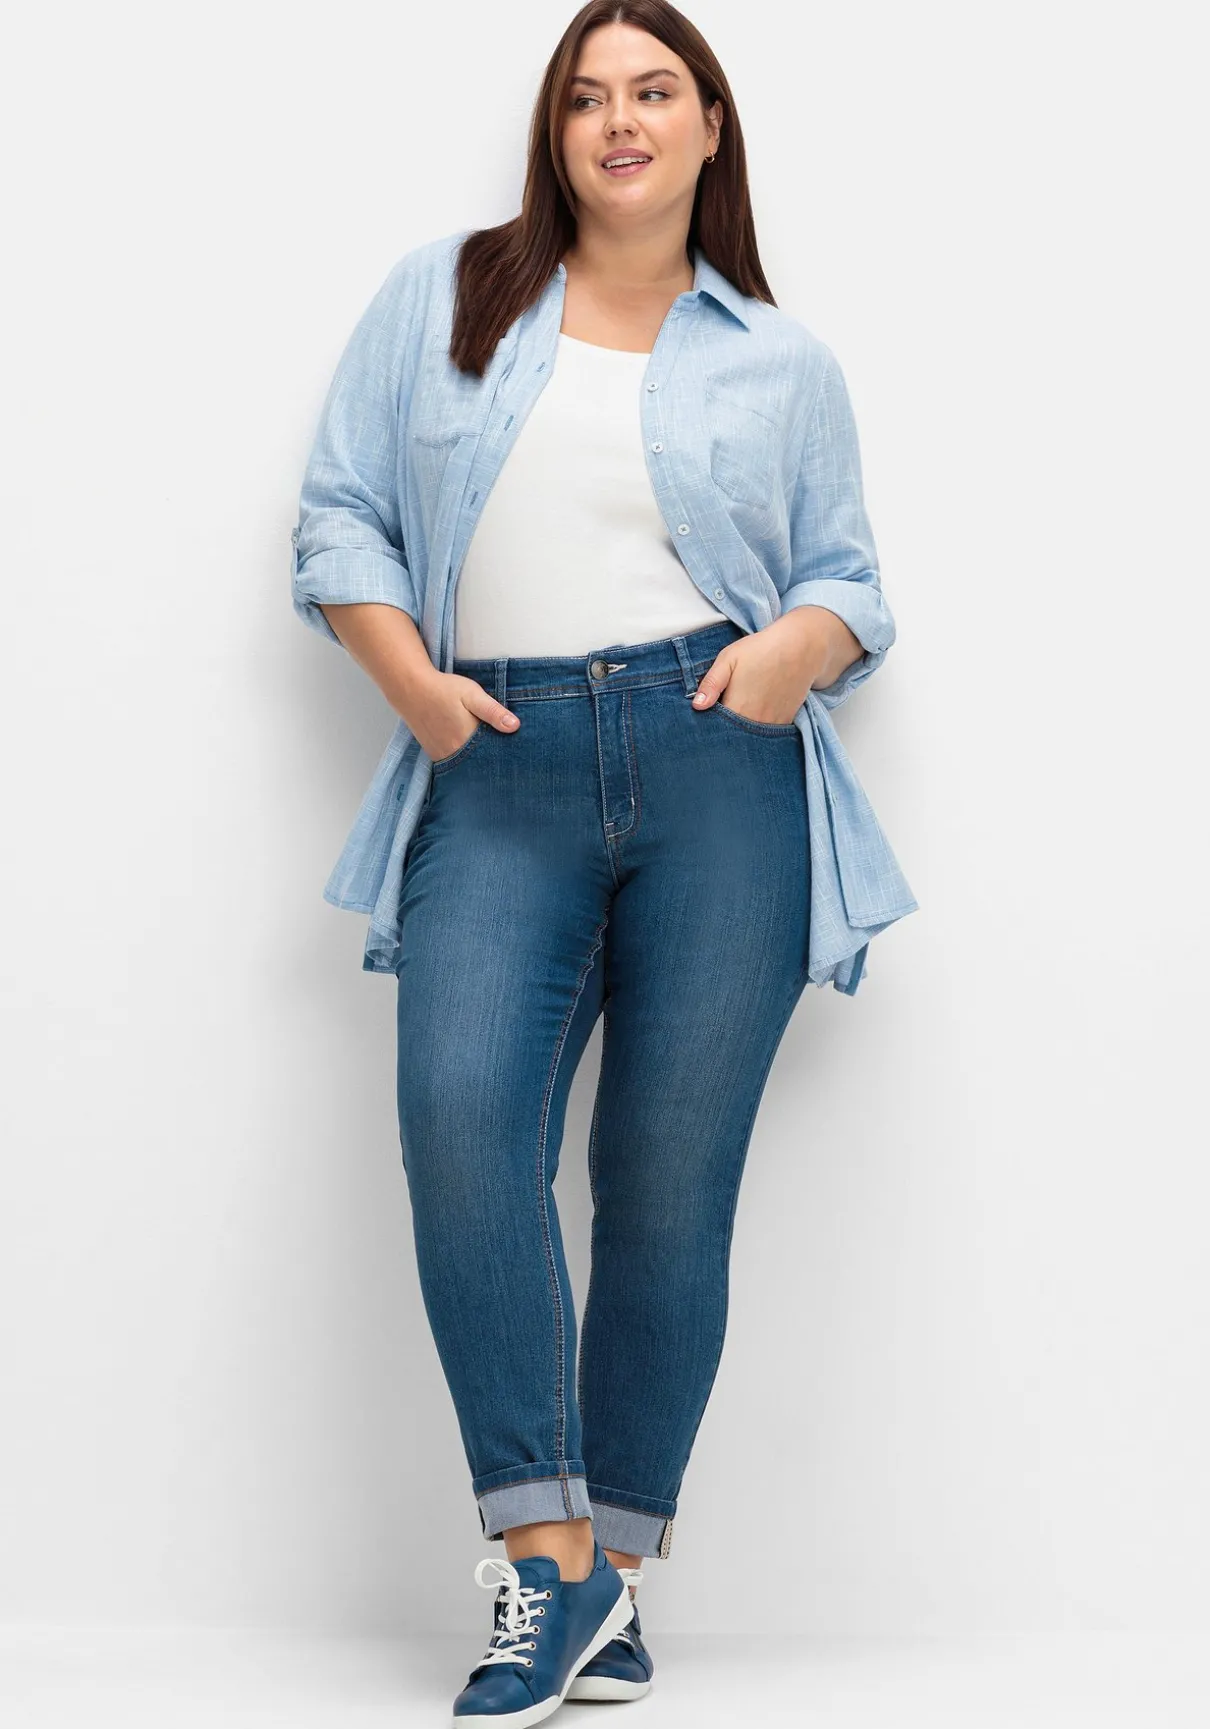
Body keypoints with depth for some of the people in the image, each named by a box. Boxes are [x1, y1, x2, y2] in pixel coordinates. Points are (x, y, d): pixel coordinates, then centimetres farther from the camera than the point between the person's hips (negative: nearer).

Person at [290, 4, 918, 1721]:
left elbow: (851, 582, 18)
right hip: (500, 774, 0)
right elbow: (341, 512, 12)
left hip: (721, 764, 0)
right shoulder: (441, 296, 16)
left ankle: (616, 1579, 8)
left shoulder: (783, 361, 15)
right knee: (460, 1113, -21)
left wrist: (801, 647, -5)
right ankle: (546, 1559, -15)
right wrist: (410, 679, -3)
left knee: (671, 1176, -2)